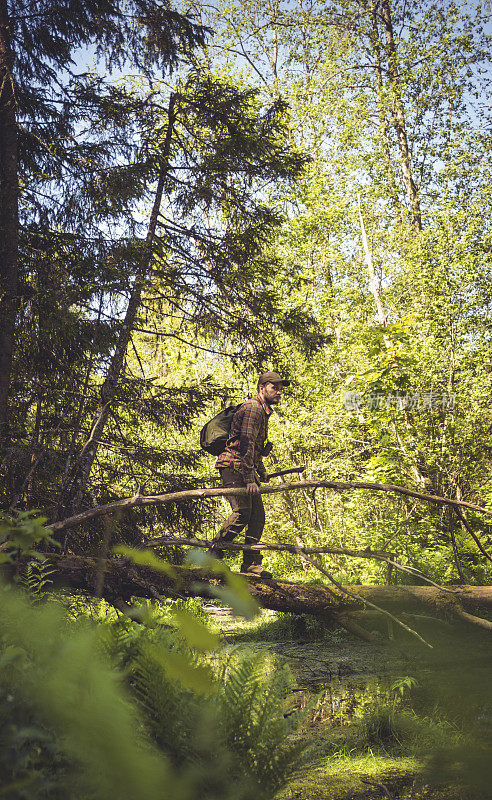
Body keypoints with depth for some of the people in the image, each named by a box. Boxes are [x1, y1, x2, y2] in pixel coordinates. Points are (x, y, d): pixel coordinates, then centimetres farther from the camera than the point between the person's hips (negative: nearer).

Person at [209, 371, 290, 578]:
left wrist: (261, 472, 31)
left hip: (246, 468, 10)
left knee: (258, 516, 3)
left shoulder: (263, 412, 21)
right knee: (242, 512, -20)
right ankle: (213, 555, -10)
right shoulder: (252, 408, -12)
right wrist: (250, 480, -25)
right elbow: (246, 444, -21)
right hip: (233, 466, -10)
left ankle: (251, 565, 6)